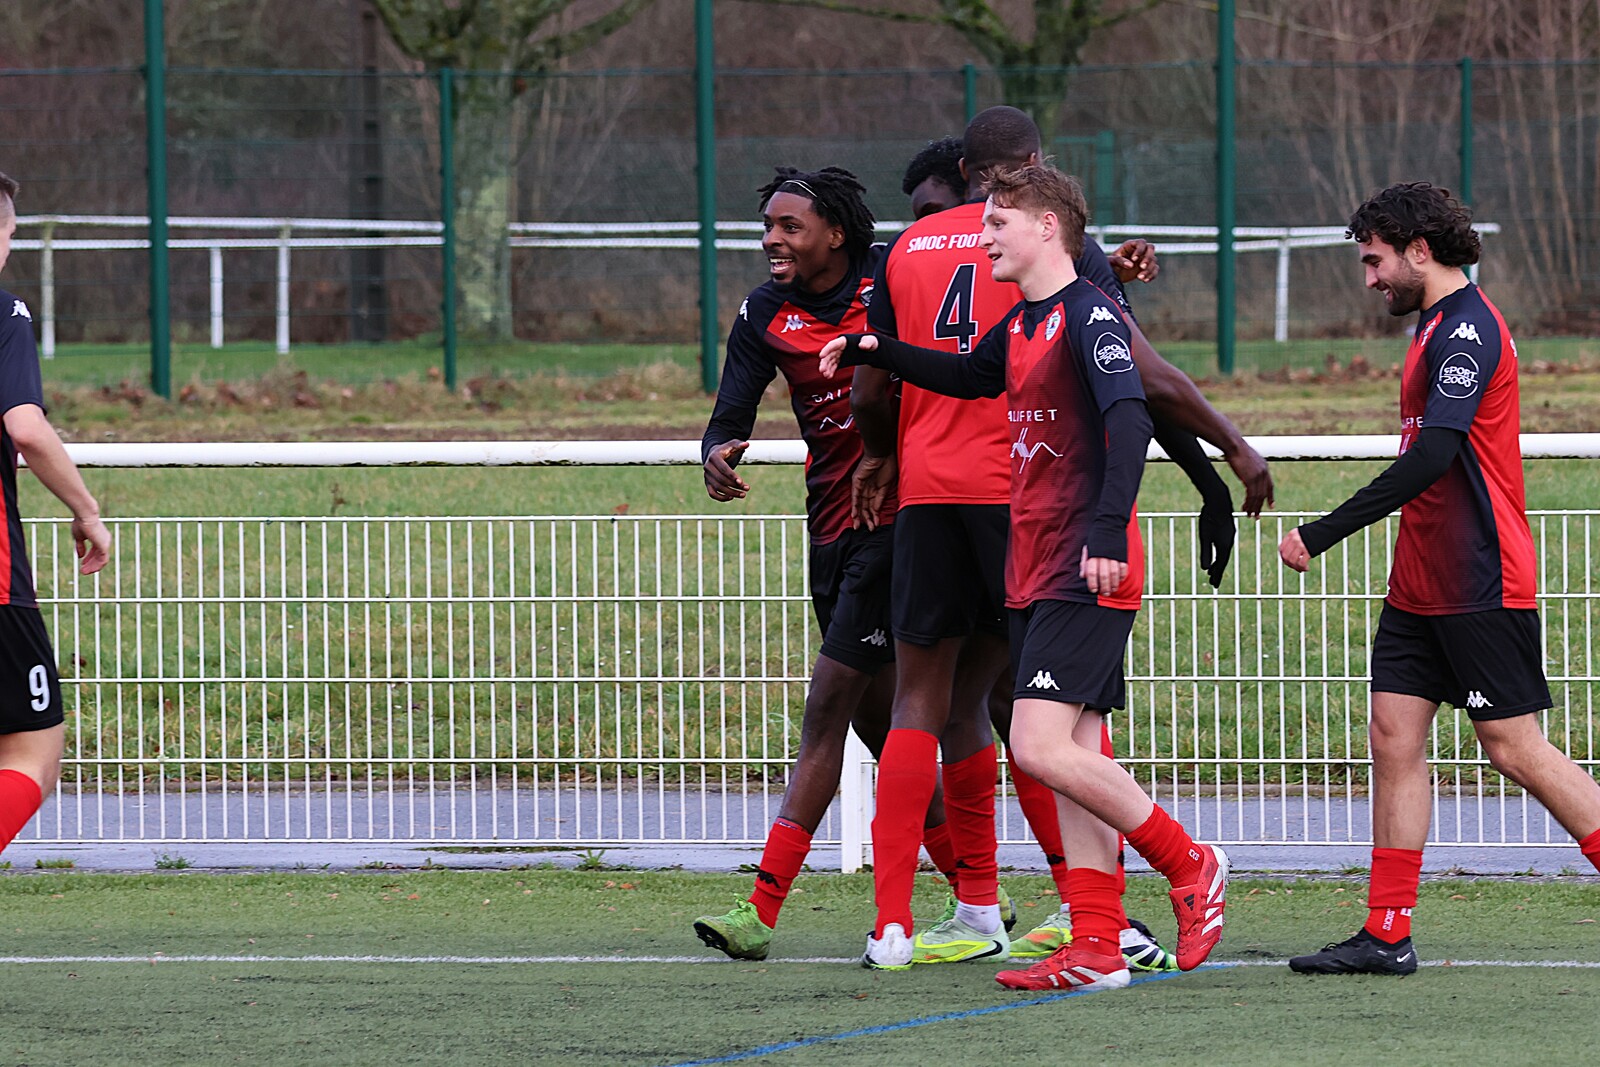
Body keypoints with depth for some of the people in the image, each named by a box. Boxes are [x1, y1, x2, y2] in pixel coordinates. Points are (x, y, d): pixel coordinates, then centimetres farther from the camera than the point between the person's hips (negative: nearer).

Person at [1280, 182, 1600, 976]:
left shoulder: (1467, 331, -16)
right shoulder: (1438, 329, 16)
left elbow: (1434, 456, -25)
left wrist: (1323, 534, -24)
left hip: (1481, 585, -10)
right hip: (1422, 583, 10)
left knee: (1515, 748, -6)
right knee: (1394, 738, 3)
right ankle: (1387, 934, 2)